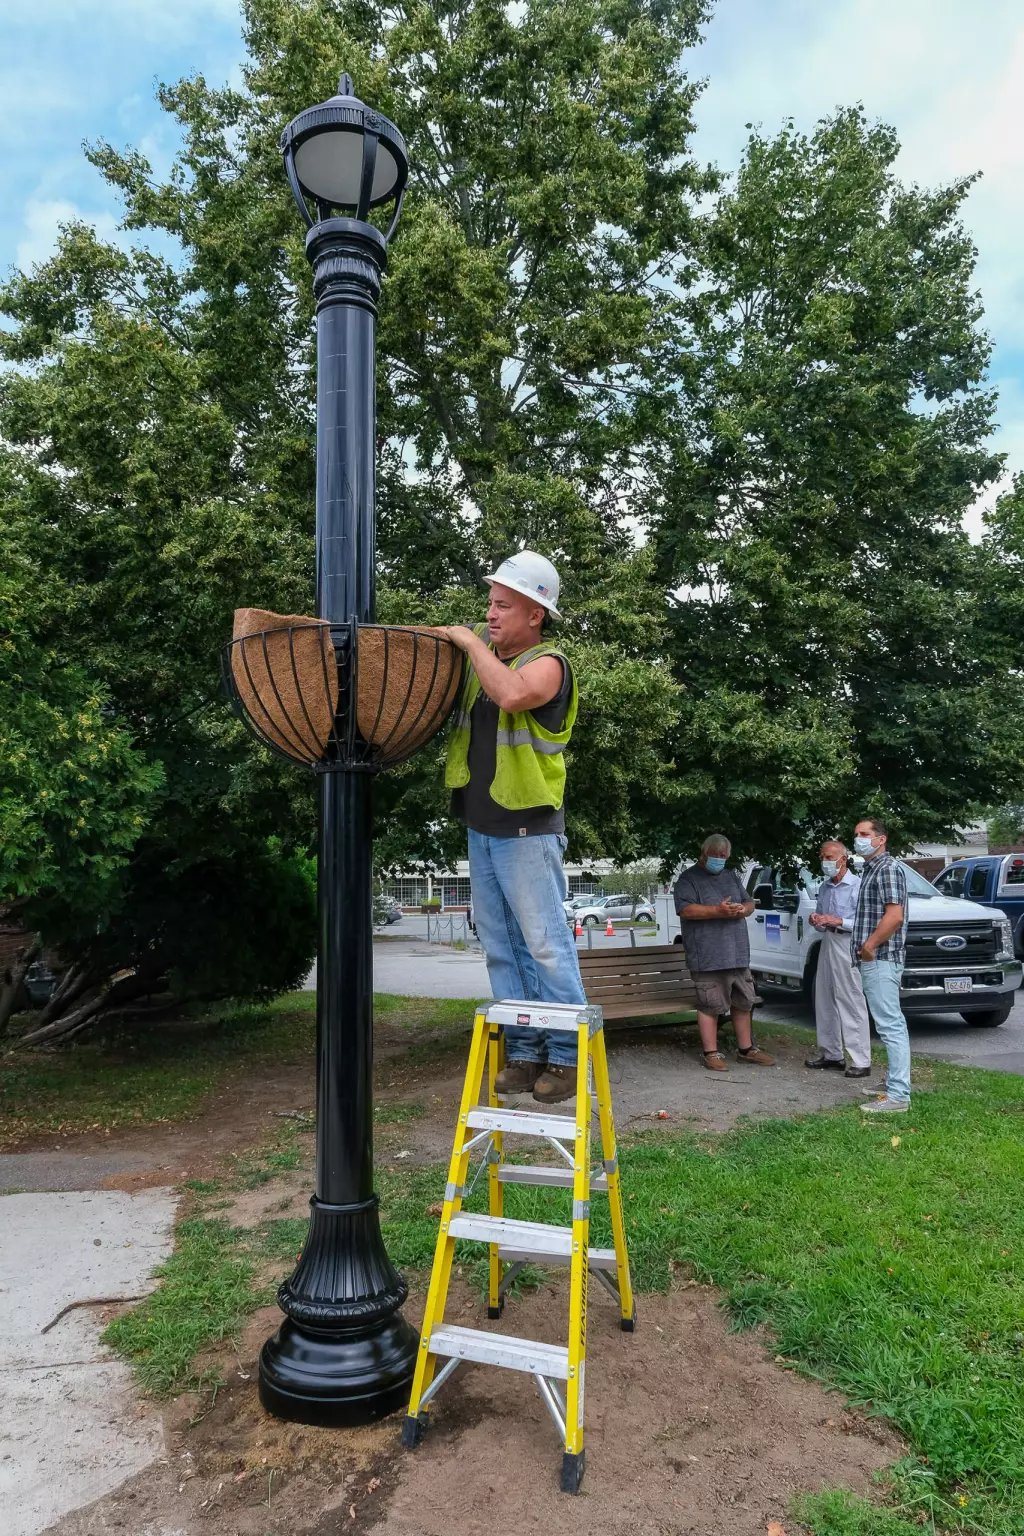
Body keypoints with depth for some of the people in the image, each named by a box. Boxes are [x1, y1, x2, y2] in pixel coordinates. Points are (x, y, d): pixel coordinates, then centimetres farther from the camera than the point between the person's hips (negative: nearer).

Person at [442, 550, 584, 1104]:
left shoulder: (548, 663, -14)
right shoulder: (480, 643, 8)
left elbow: (512, 694, -36)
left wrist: (470, 642, -22)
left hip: (527, 830, -8)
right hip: (481, 825, 8)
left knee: (546, 945, -2)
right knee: (502, 947, 11)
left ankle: (567, 1056, 9)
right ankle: (524, 1051, 21)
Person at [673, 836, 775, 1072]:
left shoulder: (732, 877, 19)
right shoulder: (688, 879, -2)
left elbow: (749, 903, 20)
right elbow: (686, 910, -15)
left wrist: (743, 909, -5)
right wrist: (718, 911, -24)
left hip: (738, 954, 7)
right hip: (708, 957, -7)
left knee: (743, 1002, 13)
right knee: (710, 1005, -3)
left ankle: (746, 1048, 25)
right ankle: (711, 1053, 6)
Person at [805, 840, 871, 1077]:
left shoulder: (857, 885, -7)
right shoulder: (824, 887, 16)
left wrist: (837, 921, -18)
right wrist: (817, 921, 4)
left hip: (847, 945, -8)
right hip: (827, 944, 8)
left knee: (852, 1004, -7)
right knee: (824, 1002, 10)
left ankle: (861, 1061, -3)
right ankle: (831, 1054, 20)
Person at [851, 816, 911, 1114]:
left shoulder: (888, 869, -12)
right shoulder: (871, 869, 18)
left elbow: (895, 916, -22)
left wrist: (869, 945, -16)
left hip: (880, 958, -11)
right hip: (875, 960, 11)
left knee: (890, 1025, -10)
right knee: (891, 1024, 15)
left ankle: (898, 1095, -9)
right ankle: (895, 1085, 23)